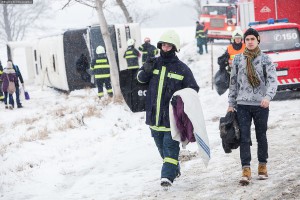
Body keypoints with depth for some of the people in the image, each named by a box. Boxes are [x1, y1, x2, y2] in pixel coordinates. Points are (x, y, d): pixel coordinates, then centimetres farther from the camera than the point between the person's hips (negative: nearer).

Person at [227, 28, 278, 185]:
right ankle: (246, 170, -8)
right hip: (242, 104, 1)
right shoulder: (238, 59, 7)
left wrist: (268, 96, -25)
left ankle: (262, 166, 24)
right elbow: (233, 82, 13)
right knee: (244, 138, -6)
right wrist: (231, 104, 11)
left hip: (261, 104, -1)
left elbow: (272, 80, -7)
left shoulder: (265, 59, 0)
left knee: (261, 136, 10)